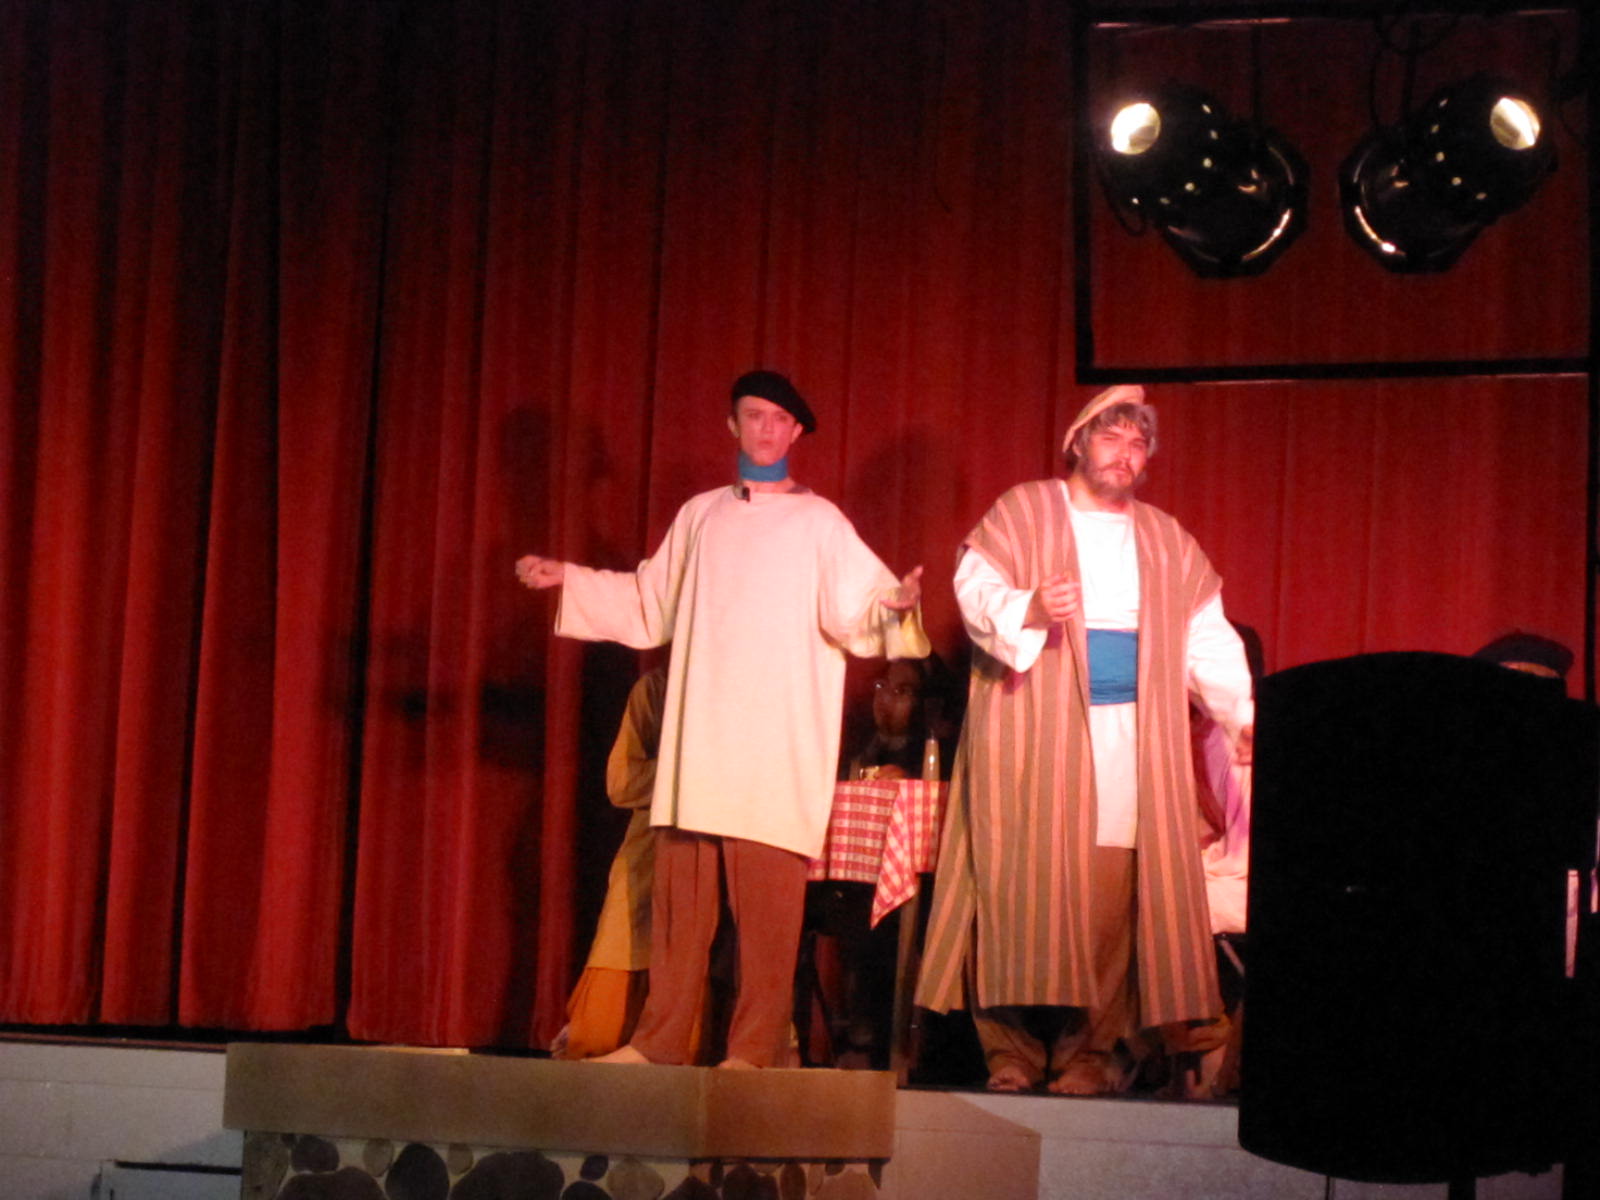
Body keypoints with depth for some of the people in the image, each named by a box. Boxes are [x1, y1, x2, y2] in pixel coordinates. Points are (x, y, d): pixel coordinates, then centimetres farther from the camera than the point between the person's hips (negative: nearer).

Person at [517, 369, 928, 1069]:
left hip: (777, 745, -4)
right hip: (699, 741, 4)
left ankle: (754, 1048, -6)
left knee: (765, 898, -9)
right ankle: (660, 1042, 8)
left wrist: (895, 603, -27)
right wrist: (568, 581, 22)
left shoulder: (818, 523, 6)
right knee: (680, 893, 3)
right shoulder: (701, 517, 18)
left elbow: (855, 610, -6)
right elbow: (648, 604, 27)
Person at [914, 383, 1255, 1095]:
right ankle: (1013, 1052, -7)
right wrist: (1028, 609, -23)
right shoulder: (1022, 512, 8)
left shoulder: (1165, 540, 20)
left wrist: (1242, 713, 3)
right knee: (1026, 887, -10)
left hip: (1131, 736, 3)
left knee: (1110, 898, -6)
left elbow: (1206, 636, 16)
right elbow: (974, 589, -3)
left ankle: (1088, 1052, -2)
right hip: (1034, 733, -3)